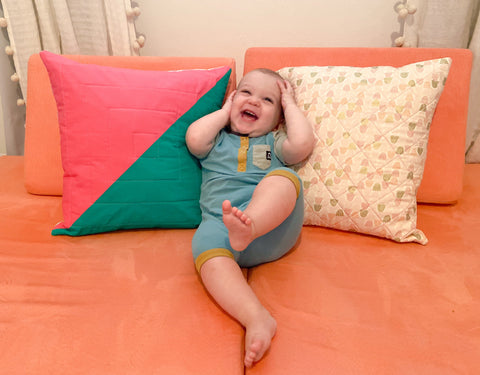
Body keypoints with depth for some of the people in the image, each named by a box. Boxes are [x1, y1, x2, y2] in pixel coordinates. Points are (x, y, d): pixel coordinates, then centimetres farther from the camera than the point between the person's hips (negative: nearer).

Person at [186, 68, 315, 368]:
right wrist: (226, 111, 21)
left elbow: (302, 143, 4)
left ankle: (248, 228, -55)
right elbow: (194, 139, 6)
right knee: (206, 244, -33)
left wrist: (290, 104, 19)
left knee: (282, 177, -29)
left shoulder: (274, 143, 27)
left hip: (274, 221, 0)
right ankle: (257, 319, -48)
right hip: (219, 221, 1)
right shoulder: (217, 140, 29)